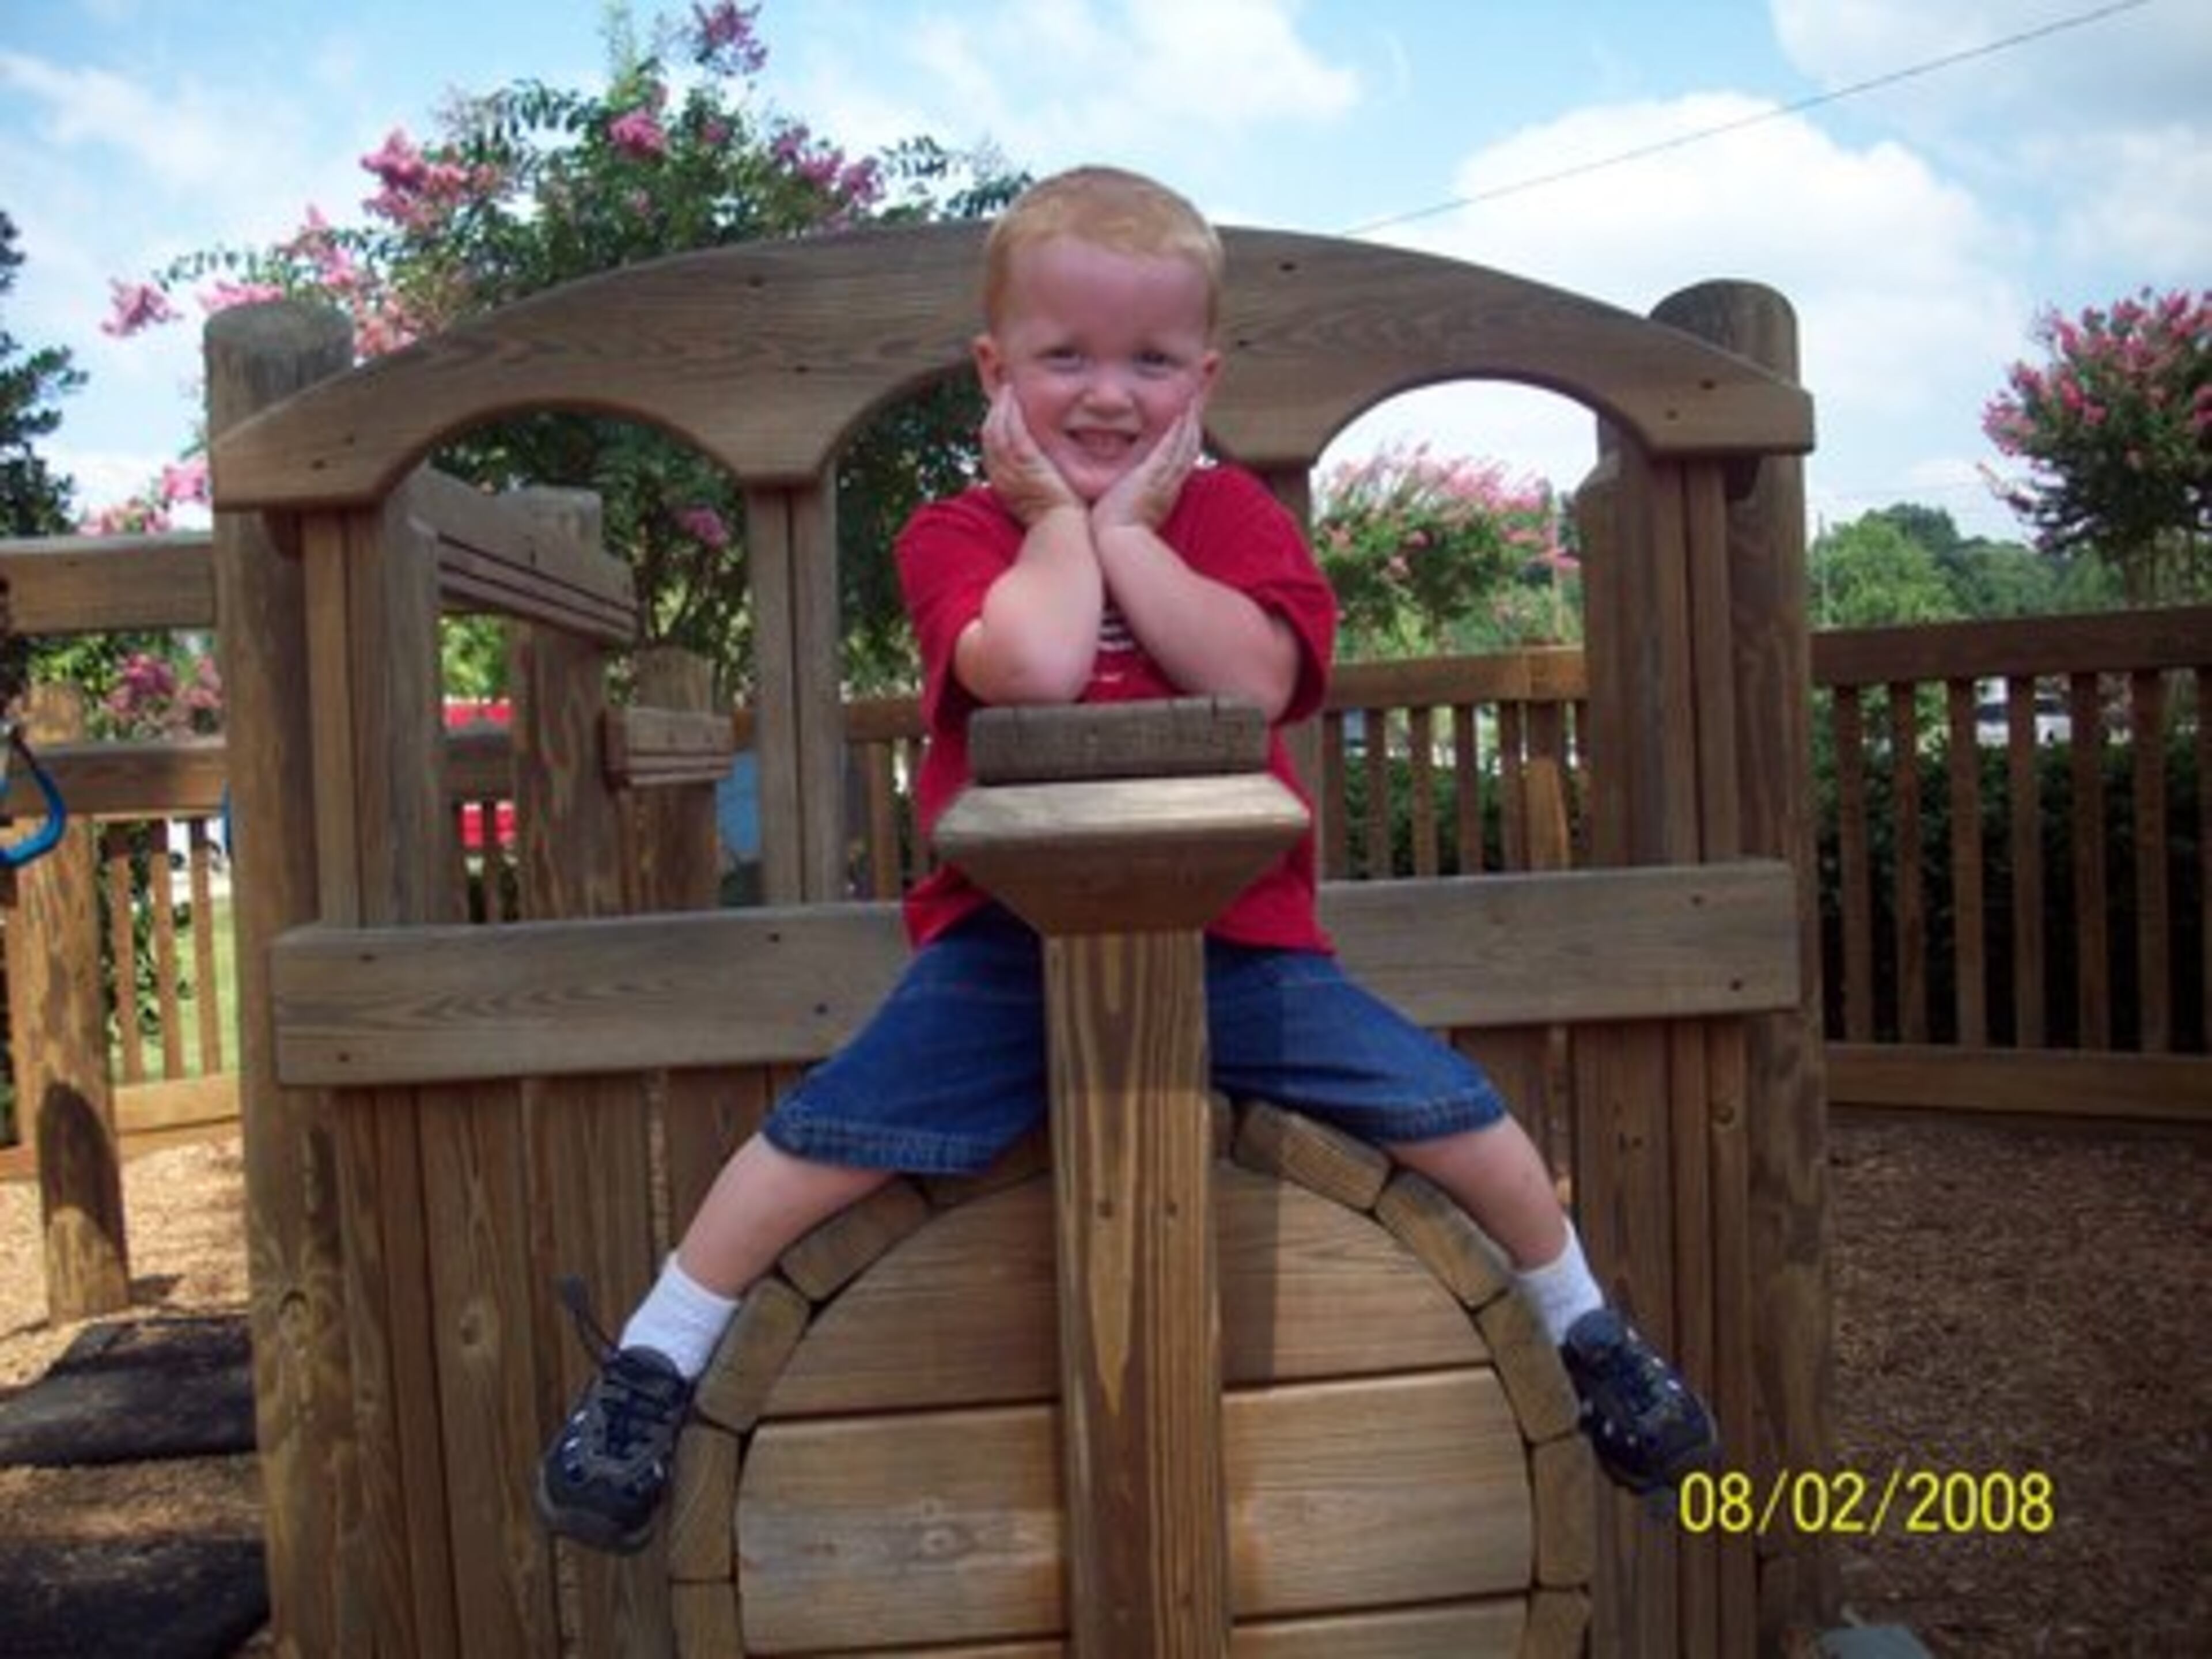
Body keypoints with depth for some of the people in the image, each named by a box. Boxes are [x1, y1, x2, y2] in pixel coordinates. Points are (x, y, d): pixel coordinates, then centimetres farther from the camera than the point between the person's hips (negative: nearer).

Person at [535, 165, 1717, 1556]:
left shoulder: (1232, 512, 5)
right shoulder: (957, 531, -1)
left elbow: (1255, 679, -17)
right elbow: (1037, 670, -25)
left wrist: (1129, 526, -12)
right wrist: (1058, 518, -10)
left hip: (1231, 933, 2)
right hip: (1011, 939, -1)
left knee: (1446, 1103, -5)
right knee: (830, 1129, -16)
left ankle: (1587, 1330, 22)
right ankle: (653, 1364, 7)